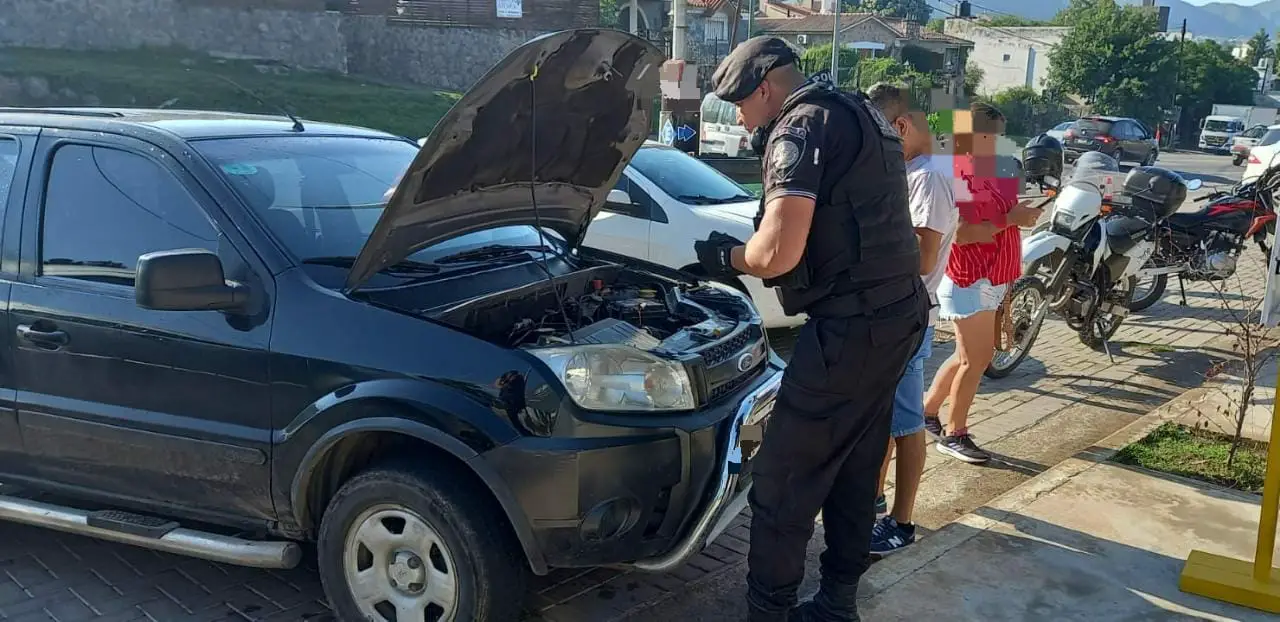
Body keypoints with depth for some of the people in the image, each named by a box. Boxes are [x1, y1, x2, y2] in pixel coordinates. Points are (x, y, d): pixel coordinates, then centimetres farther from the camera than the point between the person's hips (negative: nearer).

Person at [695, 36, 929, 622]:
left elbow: (777, 254, -22)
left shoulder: (803, 126, -12)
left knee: (782, 479, 0)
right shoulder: (860, 114, 19)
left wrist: (725, 255, -2)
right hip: (897, 314, 10)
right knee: (855, 470, 18)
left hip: (850, 328, -10)